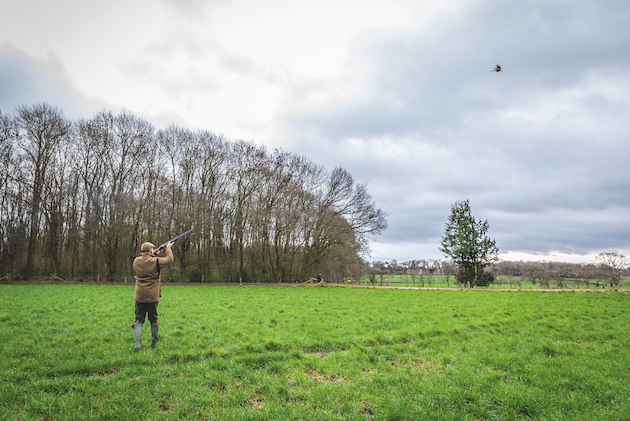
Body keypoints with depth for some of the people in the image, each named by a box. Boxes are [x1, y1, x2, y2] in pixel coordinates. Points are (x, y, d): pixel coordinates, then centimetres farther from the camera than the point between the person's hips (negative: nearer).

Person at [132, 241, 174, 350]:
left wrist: (152, 255, 18)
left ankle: (137, 344, -3)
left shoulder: (136, 261, -2)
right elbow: (169, 259, 3)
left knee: (139, 320, 8)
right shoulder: (155, 261, -13)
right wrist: (168, 248, 16)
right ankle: (154, 342, 21)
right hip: (153, 296, -2)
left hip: (139, 296, 2)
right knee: (153, 320, 12)